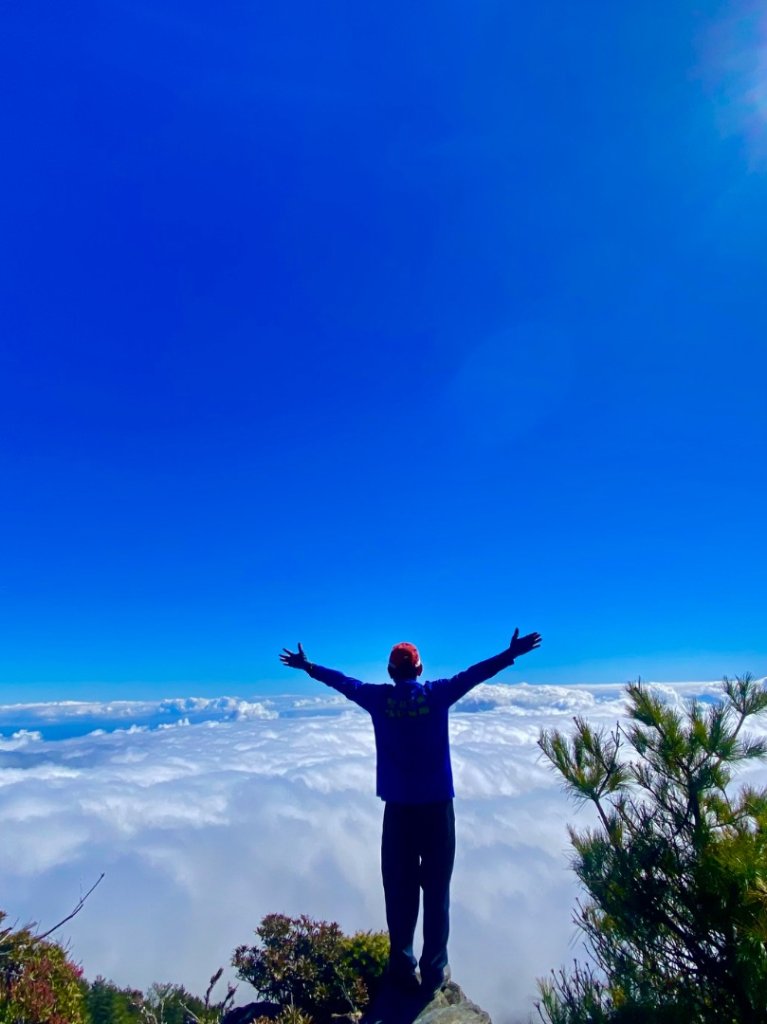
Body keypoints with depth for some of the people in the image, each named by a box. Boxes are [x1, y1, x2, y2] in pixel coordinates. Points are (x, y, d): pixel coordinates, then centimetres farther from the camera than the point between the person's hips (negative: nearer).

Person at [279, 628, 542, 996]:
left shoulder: (378, 698, -4)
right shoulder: (438, 694, -6)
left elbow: (343, 682, 7)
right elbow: (473, 674, -5)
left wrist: (307, 666, 19)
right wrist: (511, 654, 0)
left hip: (398, 808, 1)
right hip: (437, 806, 0)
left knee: (399, 891, 14)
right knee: (436, 890, 11)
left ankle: (403, 969, 21)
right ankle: (434, 972, 18)